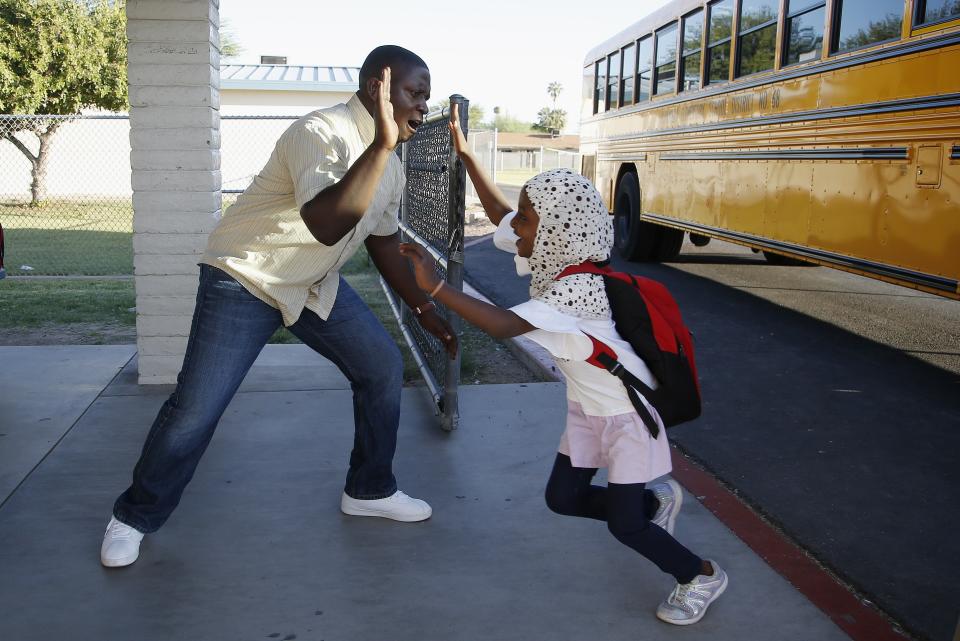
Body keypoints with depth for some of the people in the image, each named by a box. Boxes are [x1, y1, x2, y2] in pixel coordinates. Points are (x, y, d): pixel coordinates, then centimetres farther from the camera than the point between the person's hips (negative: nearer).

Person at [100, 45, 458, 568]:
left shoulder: (388, 163, 1)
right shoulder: (321, 133, -27)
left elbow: (384, 244, 13)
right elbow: (325, 226, -44)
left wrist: (426, 312, 12)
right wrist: (381, 145, -44)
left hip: (316, 284, 8)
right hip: (246, 277, -8)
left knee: (383, 367, 3)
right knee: (197, 407, -9)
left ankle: (370, 490, 21)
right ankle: (134, 517, 13)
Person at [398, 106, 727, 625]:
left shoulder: (578, 290, -32)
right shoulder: (554, 255, -8)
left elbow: (504, 326, -45)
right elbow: (500, 214, 8)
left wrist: (436, 288, -50)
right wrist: (464, 154, 9)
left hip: (627, 411, -8)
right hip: (587, 407, 8)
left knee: (623, 524, -4)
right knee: (562, 498, 12)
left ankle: (703, 576, 21)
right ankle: (657, 500, 33)